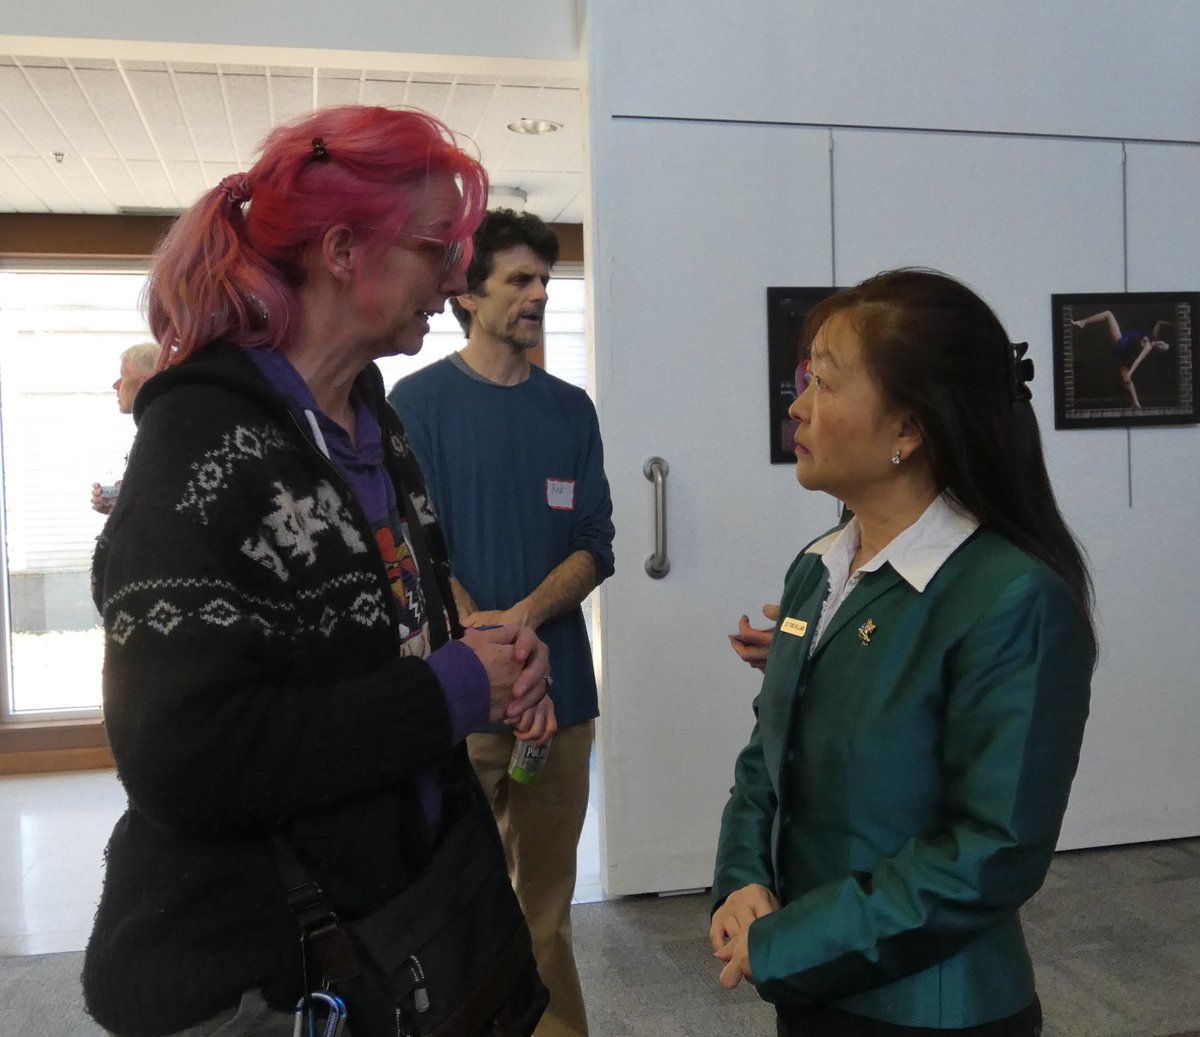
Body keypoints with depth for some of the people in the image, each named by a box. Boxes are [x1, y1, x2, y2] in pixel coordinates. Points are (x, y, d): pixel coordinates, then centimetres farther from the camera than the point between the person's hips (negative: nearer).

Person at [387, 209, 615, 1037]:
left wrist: (524, 616, -12)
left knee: (549, 897, 13)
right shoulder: (420, 401, -1)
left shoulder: (572, 410, 10)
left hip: (562, 684, 4)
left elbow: (594, 546, 5)